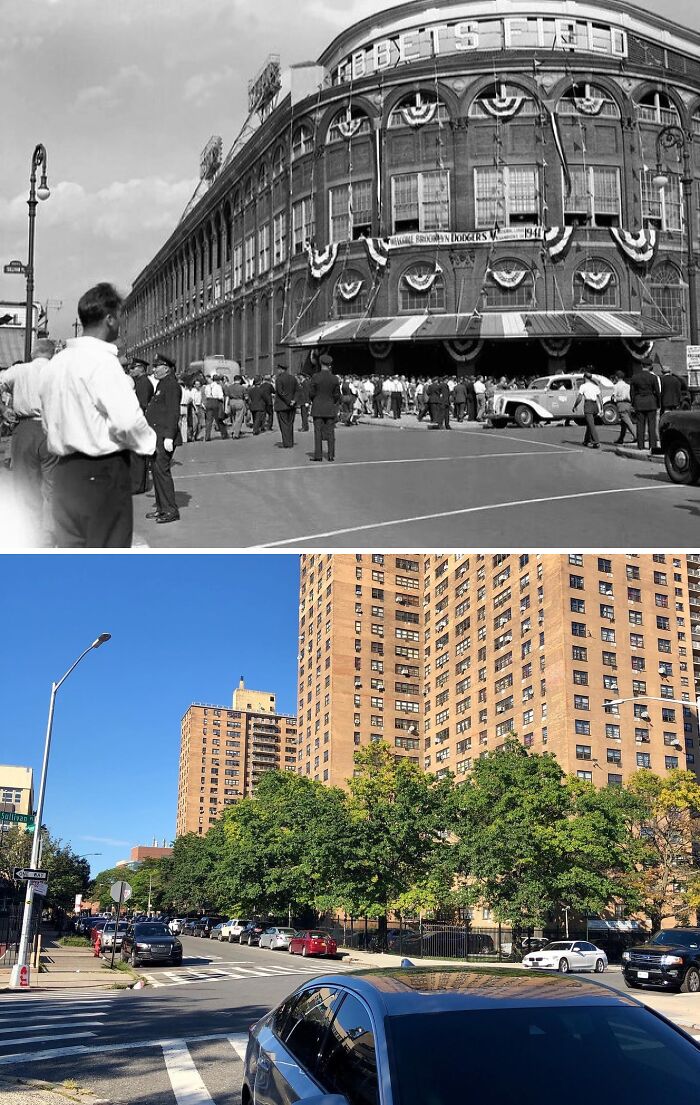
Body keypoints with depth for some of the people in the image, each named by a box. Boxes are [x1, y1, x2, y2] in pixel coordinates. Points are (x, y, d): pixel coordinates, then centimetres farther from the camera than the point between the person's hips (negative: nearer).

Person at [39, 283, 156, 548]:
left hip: (64, 468, 8)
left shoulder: (58, 361, 10)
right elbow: (127, 419, -23)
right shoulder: (101, 359, -14)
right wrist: (148, 442, -6)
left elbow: (49, 421, 16)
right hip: (102, 473, -8)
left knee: (70, 548, 13)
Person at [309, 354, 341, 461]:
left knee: (318, 431, 2)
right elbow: (337, 395, 2)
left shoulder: (315, 378, -8)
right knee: (330, 432, 6)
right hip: (330, 409, 2)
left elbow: (311, 394, -3)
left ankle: (318, 455, -1)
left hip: (317, 408, -2)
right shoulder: (335, 379, -3)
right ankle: (331, 455, 5)